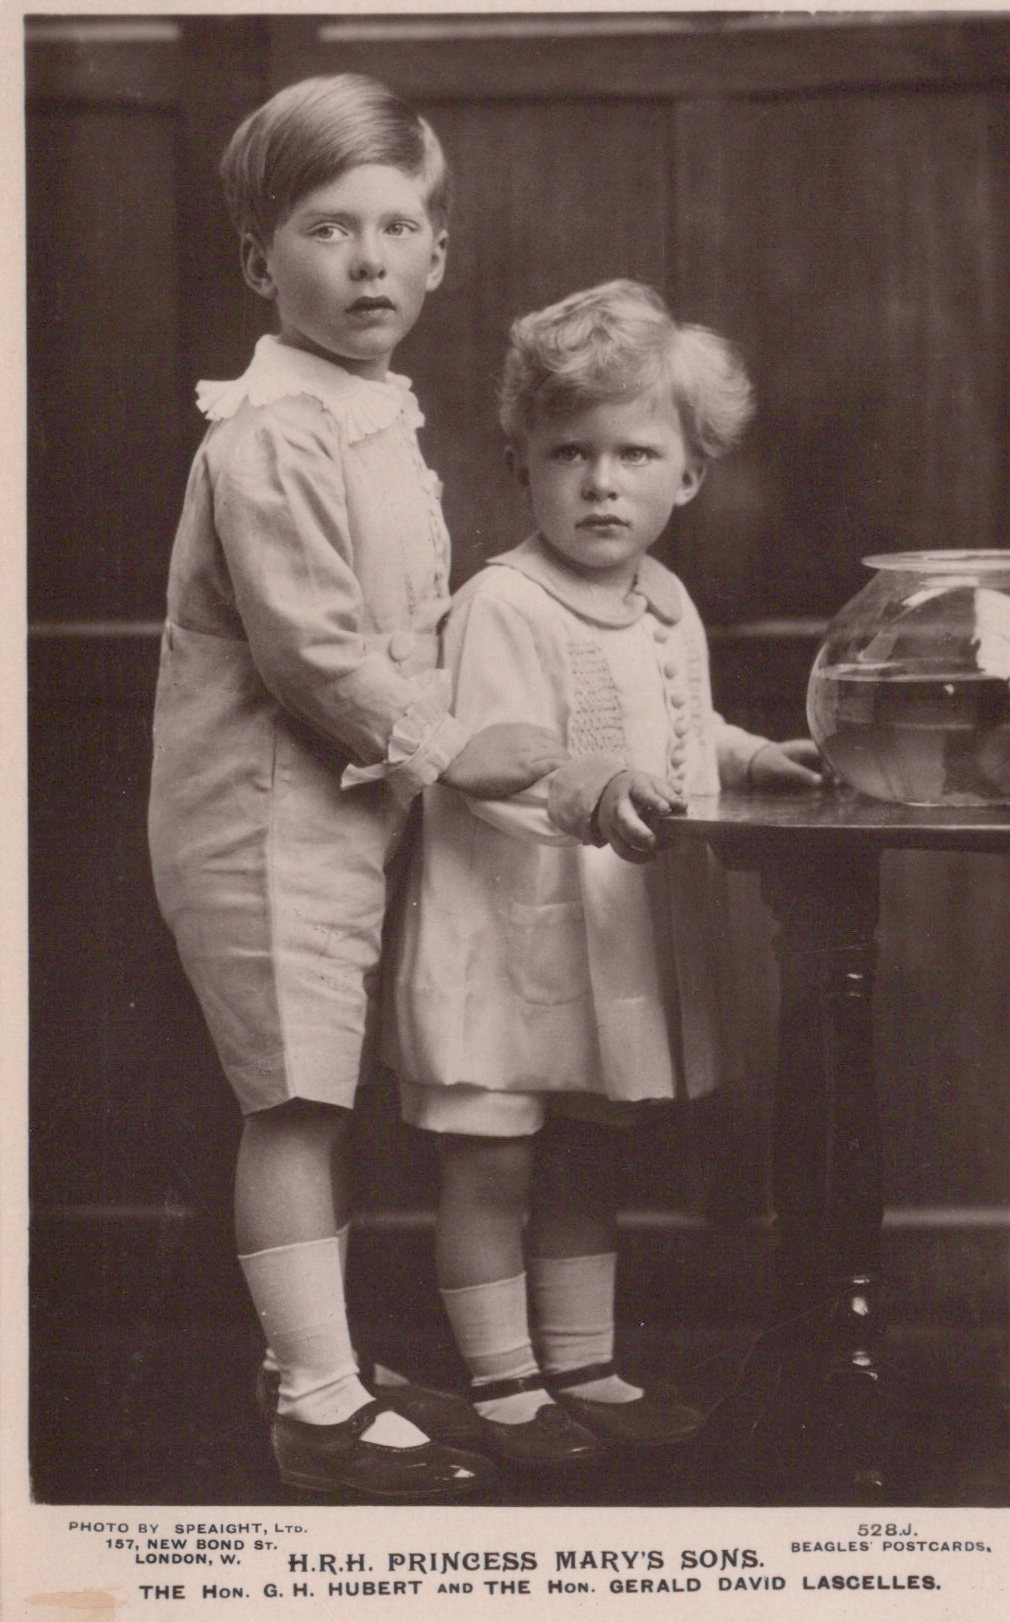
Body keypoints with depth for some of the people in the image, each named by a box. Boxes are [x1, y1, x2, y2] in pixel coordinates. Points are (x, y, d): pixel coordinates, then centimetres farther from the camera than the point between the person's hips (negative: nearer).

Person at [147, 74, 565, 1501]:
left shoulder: (379, 418, 12)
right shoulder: (269, 433, -18)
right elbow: (311, 647, -23)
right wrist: (446, 749, -16)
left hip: (347, 807, 10)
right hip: (265, 810, -10)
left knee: (322, 1099, 16)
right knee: (297, 1100, -4)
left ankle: (310, 1357, 29)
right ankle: (322, 1409, 5)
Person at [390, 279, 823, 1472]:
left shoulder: (669, 608, 10)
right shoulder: (499, 607, -17)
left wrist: (748, 759, 11)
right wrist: (586, 792, -42)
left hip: (622, 937, 7)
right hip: (508, 933, -7)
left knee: (585, 1164, 17)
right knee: (490, 1167, 2)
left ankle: (583, 1370, 28)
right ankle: (505, 1386, 16)